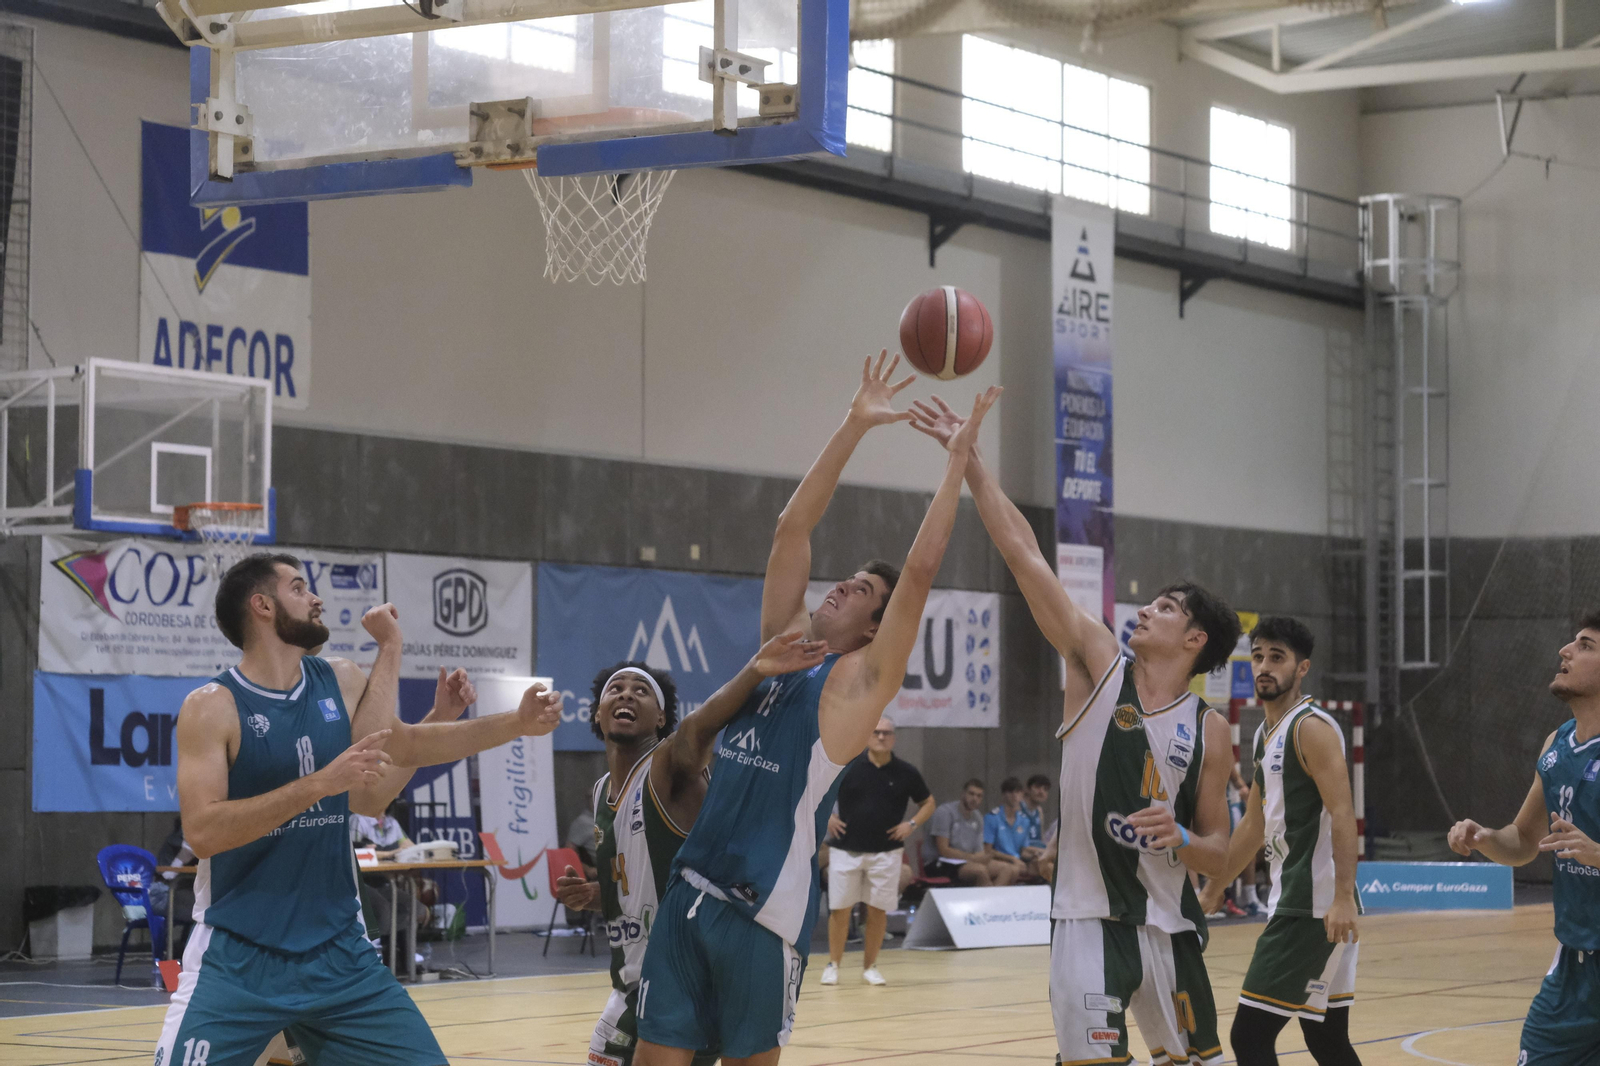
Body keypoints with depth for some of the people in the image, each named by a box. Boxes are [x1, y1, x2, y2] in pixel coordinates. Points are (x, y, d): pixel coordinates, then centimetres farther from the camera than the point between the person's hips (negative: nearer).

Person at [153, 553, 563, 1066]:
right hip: (238, 959, -5)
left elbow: (403, 744, 22)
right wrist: (321, 783, -27)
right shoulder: (213, 706, -11)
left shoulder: (341, 683, 6)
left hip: (336, 948, 5)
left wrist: (516, 723, 13)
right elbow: (202, 831, -21)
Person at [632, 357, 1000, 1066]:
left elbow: (921, 569, -10)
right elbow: (793, 526, 13)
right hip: (693, 892, 5)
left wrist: (958, 457, -6)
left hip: (767, 912, -5)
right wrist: (855, 426, 10)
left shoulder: (861, 681, -1)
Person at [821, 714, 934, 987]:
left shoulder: (906, 772, 0)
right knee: (840, 909, 1)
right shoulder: (846, 766, -3)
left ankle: (870, 966, 15)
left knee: (878, 911, 3)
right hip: (847, 849, -1)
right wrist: (827, 817, -3)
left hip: (886, 852, 1)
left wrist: (912, 824, -3)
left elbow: (928, 803, 13)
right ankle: (833, 965, 14)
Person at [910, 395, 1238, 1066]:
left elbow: (1219, 854, 8)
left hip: (1168, 922, 3)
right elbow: (1025, 555, -5)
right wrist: (969, 458, -11)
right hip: (1088, 916, -2)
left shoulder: (1208, 731, 4)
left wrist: (1180, 839, -15)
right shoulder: (1099, 664, 1)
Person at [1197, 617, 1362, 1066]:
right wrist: (1212, 891, 28)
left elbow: (1342, 814, -21)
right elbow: (1255, 825, 26)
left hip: (1315, 909, -10)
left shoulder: (1312, 727, -12)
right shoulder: (1265, 735, 17)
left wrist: (1344, 898, -30)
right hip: (1291, 904, 10)